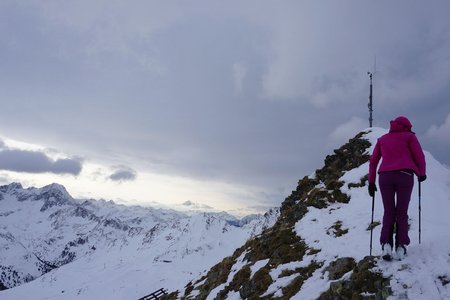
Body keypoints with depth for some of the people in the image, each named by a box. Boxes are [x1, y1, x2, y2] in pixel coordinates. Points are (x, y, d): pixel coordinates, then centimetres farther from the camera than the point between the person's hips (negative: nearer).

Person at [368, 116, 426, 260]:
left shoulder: (382, 139, 21)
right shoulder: (409, 136, 13)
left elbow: (373, 161, 17)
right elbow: (419, 156, 3)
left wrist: (371, 182, 20)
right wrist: (422, 174, 18)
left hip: (385, 177, 2)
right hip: (405, 176, -2)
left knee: (388, 212, 9)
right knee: (402, 213, 6)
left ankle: (386, 244, -9)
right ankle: (400, 247, -2)